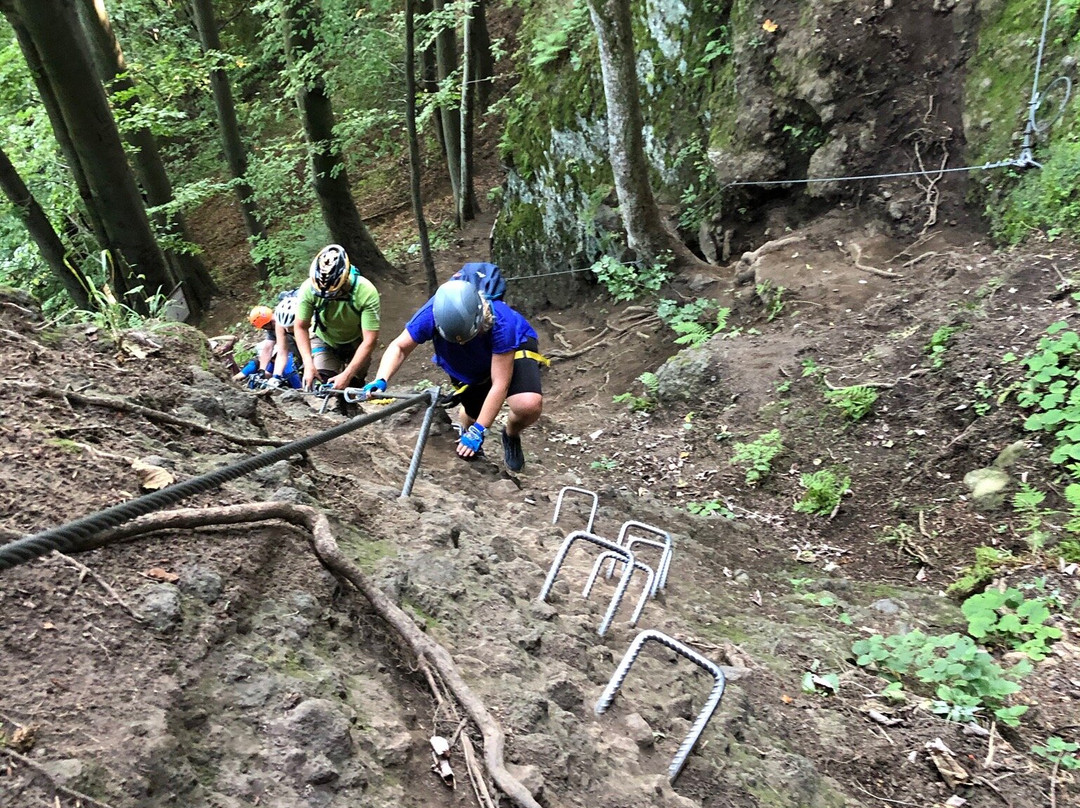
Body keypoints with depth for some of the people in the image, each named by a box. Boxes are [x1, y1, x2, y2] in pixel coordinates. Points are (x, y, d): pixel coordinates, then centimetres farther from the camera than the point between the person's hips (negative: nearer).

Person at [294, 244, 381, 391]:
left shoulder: (366, 292, -35)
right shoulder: (309, 288, -30)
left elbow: (369, 340, -32)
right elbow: (301, 327, -17)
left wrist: (347, 375, -37)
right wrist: (308, 365, -28)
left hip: (355, 343, -1)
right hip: (323, 340, 1)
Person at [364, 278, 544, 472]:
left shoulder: (500, 323, -42)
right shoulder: (431, 315, -35)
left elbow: (500, 383, -38)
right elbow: (399, 347, -20)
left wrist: (478, 430, -38)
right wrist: (380, 381, -37)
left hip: (512, 349, -3)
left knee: (529, 405, -29)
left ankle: (511, 435, 7)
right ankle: (466, 431, 47)